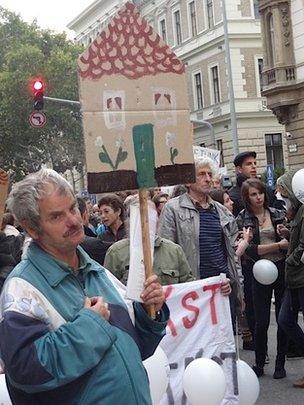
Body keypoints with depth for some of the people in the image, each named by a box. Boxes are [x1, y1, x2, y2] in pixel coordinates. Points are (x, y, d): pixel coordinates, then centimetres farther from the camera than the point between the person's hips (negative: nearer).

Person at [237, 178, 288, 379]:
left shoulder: (278, 214, 6)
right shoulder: (243, 219, -2)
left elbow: (290, 241, 10)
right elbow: (250, 249, -11)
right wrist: (279, 245, -15)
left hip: (282, 269, 2)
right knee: (261, 321, 2)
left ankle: (280, 364, 18)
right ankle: (259, 363, 18)